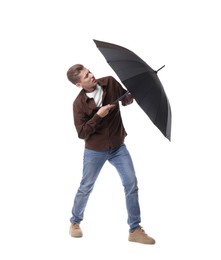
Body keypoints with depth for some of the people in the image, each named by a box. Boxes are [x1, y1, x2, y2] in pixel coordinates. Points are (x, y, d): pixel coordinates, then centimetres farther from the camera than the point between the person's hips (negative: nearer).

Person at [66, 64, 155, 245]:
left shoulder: (110, 83, -9)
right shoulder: (79, 104, -16)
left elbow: (125, 99, 8)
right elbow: (82, 133, -15)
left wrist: (130, 97, -17)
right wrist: (98, 116, -28)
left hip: (118, 146, 3)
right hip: (95, 151, -2)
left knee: (132, 184, -5)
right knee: (86, 187, 10)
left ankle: (135, 230, 3)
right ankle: (75, 222, 34)